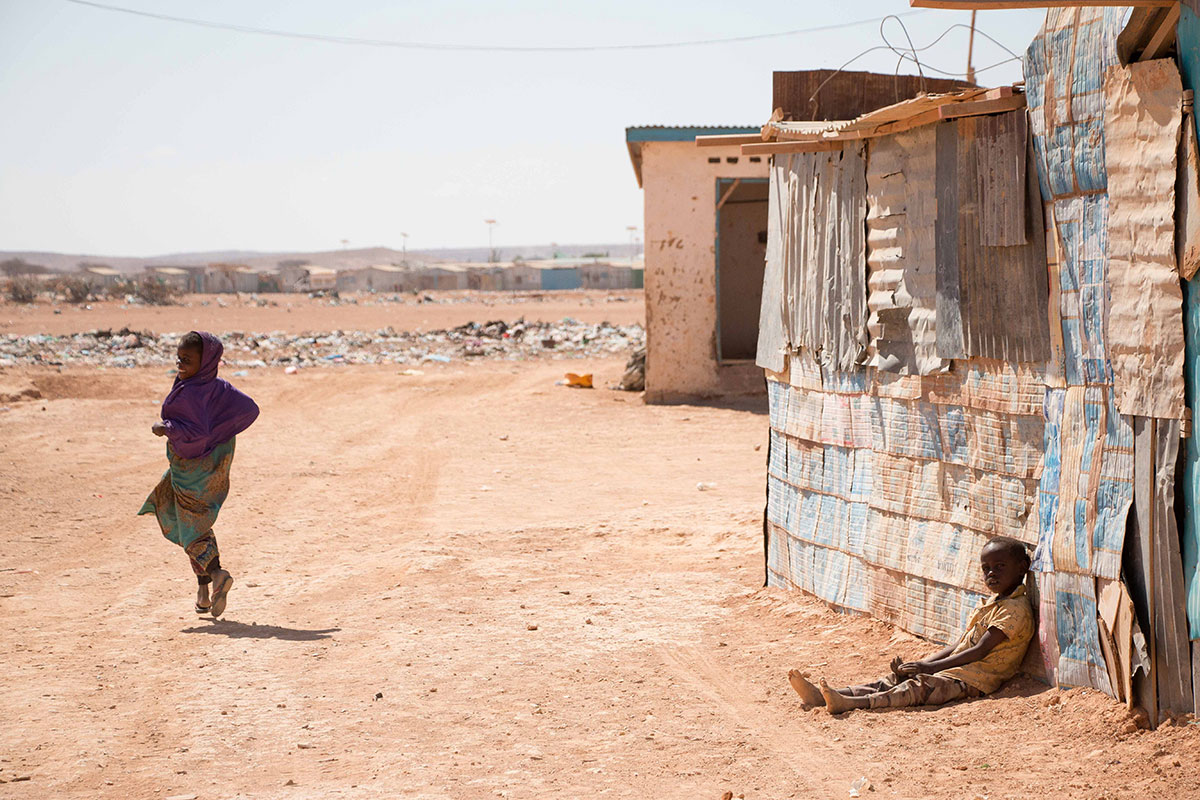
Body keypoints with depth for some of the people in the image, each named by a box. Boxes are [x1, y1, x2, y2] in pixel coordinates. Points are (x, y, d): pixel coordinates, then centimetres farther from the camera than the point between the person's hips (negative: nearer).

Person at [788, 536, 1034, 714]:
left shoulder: (1015, 609, -9)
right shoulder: (989, 604, 23)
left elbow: (981, 651, -17)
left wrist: (930, 666, -18)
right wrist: (918, 664, 7)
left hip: (972, 680, -9)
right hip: (953, 670, 9)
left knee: (917, 688, -30)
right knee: (891, 681, -6)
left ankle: (851, 703, -50)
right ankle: (820, 696, -19)